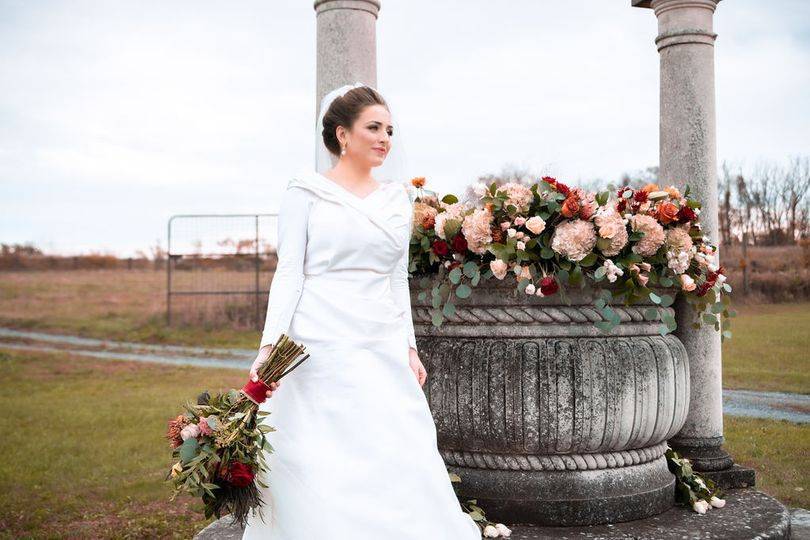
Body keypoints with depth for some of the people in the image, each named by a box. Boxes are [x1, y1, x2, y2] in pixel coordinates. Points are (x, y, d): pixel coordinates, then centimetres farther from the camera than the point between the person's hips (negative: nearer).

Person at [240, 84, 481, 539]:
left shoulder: (398, 197, 13)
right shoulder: (306, 191, 0)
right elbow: (289, 271, -3)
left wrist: (410, 346, 12)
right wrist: (270, 343, -13)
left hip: (383, 348, 4)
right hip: (320, 345, -4)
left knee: (399, 461, 3)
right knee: (319, 471, 0)